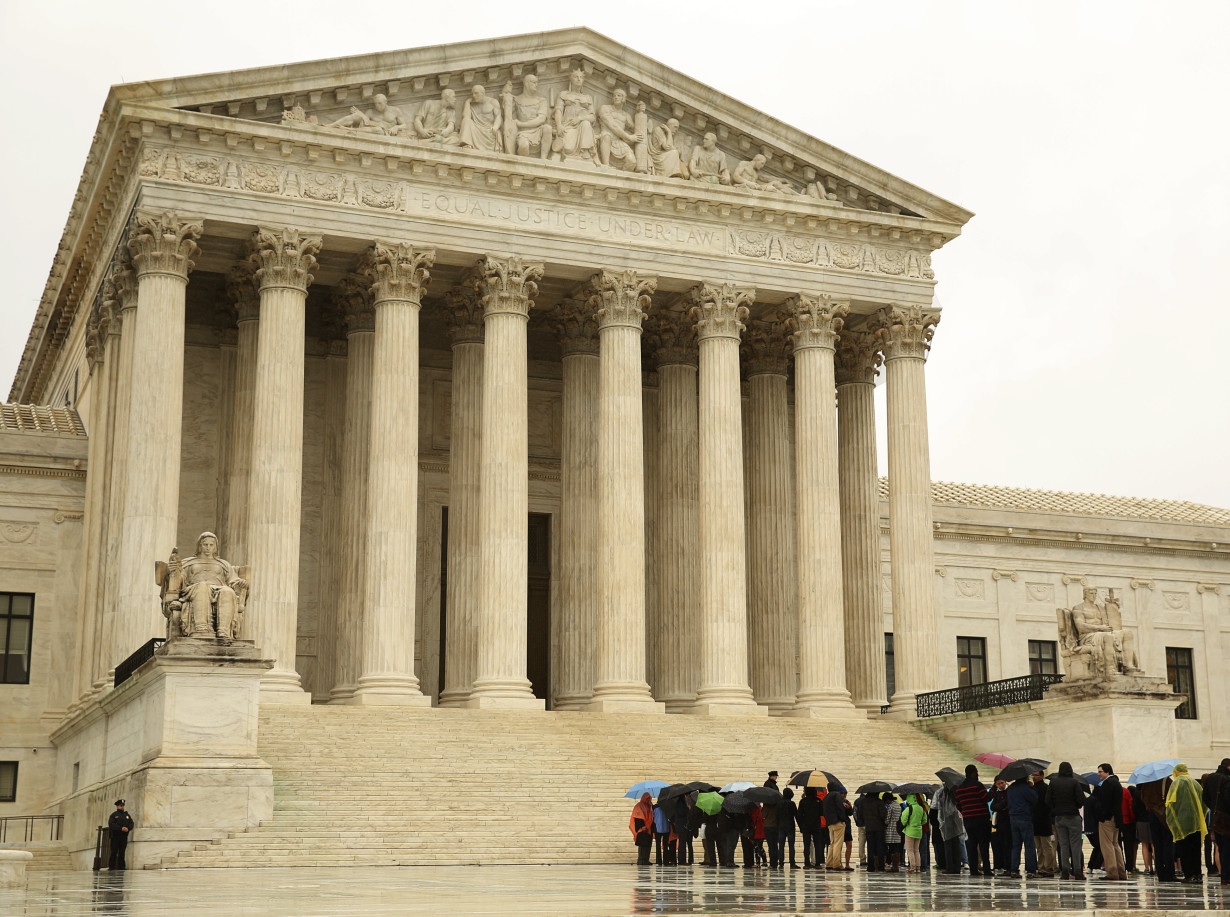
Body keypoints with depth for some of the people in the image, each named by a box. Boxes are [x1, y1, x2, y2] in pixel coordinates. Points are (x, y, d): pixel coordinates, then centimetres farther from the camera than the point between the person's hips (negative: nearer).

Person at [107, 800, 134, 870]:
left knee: (122, 853, 3)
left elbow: (131, 824, 11)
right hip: (115, 836, -3)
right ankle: (111, 867, -2)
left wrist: (128, 828, -12)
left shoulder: (127, 815, 17)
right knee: (114, 852, -5)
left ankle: (121, 867, 6)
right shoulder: (114, 815, 3)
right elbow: (111, 824, -10)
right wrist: (121, 828, -19)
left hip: (124, 837, 3)